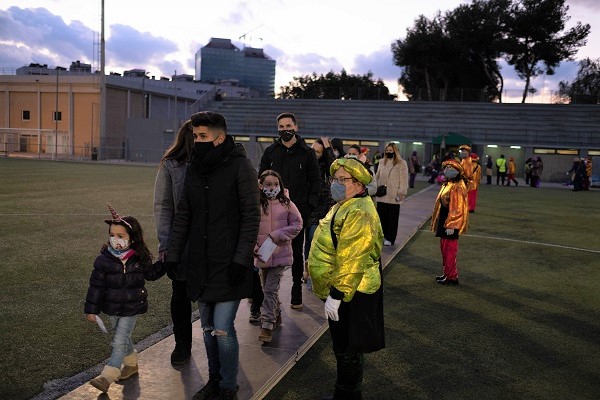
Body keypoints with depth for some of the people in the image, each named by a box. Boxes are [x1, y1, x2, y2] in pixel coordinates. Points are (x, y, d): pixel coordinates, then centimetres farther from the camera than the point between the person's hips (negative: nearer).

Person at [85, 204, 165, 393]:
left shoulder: (140, 259, -10)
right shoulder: (104, 259, -11)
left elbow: (151, 273, 8)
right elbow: (96, 285, -6)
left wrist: (165, 262, -5)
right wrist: (91, 309, -4)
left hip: (131, 308, -2)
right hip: (112, 308, 2)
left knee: (119, 341, -4)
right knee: (123, 338, 19)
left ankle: (107, 377, 3)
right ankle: (131, 364, 41)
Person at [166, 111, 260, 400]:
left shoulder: (240, 166, -10)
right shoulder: (194, 167, 8)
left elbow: (251, 217, -12)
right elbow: (183, 215, 11)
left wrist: (241, 259, -17)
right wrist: (172, 255, 8)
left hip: (228, 265, -6)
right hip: (200, 264, 6)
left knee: (222, 330, -2)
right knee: (207, 328, 16)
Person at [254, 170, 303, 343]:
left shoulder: (286, 203, -2)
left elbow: (297, 224, -3)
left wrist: (276, 236, -13)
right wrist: (253, 247, -13)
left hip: (280, 253, -2)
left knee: (270, 289, -7)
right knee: (268, 289, 16)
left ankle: (267, 325, -1)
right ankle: (276, 315, 37)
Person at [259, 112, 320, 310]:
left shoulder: (307, 153, 2)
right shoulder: (270, 152, 7)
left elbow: (315, 181, 4)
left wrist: (310, 205, -6)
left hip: (298, 211, -1)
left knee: (297, 253, 8)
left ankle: (296, 293, 18)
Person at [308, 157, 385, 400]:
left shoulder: (358, 213, -23)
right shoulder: (343, 207, 12)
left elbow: (350, 260, -29)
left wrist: (337, 294, -28)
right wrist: (332, 291, 26)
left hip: (351, 293, -11)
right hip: (339, 289, 11)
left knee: (347, 350, 4)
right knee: (343, 347, 22)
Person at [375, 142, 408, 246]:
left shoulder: (401, 163, -2)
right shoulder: (382, 162, 14)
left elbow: (404, 180, -5)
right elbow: (377, 177, 20)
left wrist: (401, 193, -10)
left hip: (393, 197, -4)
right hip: (381, 196, 4)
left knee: (392, 218, 2)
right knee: (381, 217, 6)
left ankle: (389, 238, 11)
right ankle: (381, 235, 17)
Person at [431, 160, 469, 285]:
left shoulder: (457, 187, -18)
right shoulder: (447, 184, 12)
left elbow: (457, 209, -21)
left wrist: (451, 225, -22)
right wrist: (437, 221, 20)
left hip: (451, 223, -10)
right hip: (443, 221, 10)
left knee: (450, 249, -2)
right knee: (444, 248, 16)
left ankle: (452, 277, 6)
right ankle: (447, 273, 26)